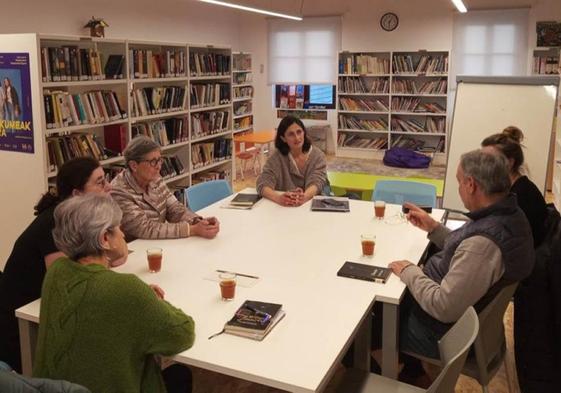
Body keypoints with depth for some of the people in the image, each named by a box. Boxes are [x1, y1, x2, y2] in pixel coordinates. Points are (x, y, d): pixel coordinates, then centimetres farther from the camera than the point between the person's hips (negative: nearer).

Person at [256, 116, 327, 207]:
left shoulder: (317, 155, 0)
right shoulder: (277, 157, -4)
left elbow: (317, 182, -15)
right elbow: (263, 183, -15)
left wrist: (304, 197, -37)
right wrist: (279, 198, -37)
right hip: (284, 208, -1)